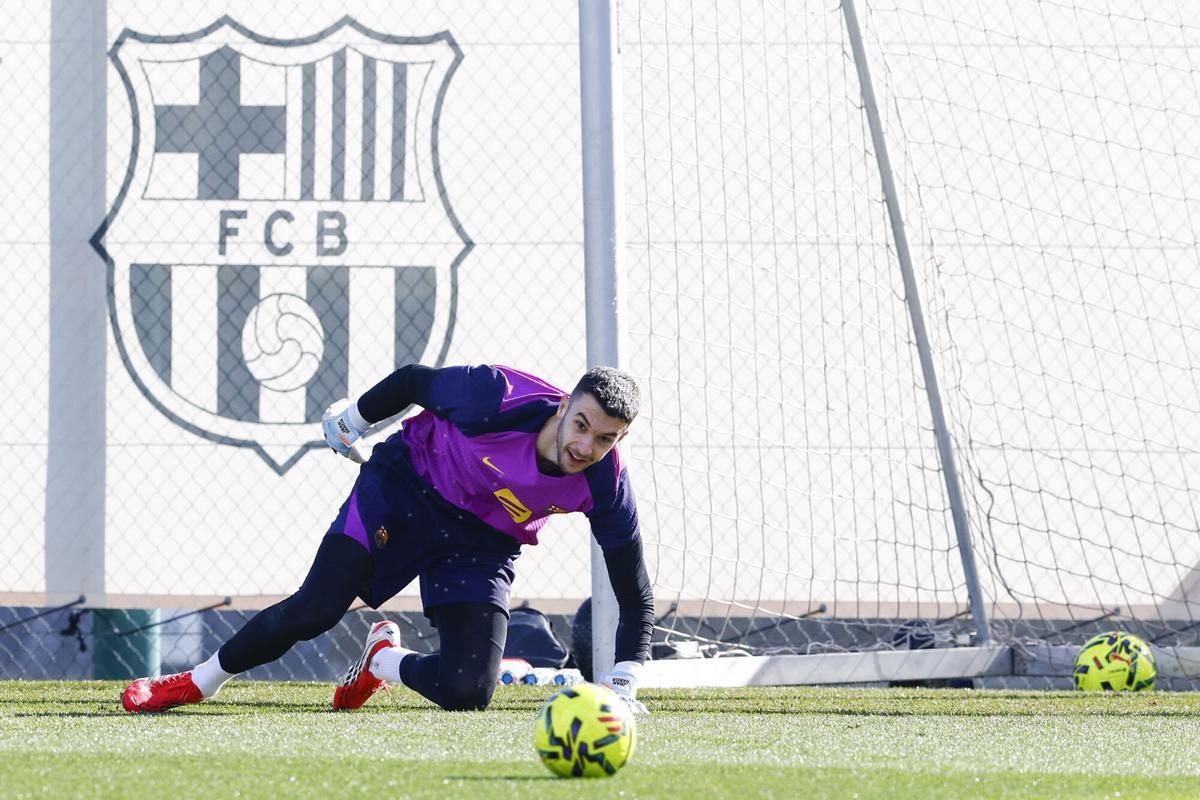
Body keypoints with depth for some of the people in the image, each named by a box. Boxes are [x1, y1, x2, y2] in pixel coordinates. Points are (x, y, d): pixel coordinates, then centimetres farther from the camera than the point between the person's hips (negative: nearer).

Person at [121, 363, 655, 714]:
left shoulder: (605, 487, -24)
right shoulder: (499, 400, -33)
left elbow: (636, 598, -13)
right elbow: (414, 381, -12)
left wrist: (622, 686, -22)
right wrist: (354, 417, 4)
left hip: (482, 544, 2)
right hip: (406, 486, -2)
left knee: (467, 693, -15)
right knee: (315, 610, -16)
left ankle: (385, 660, 19)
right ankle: (202, 680, 9)